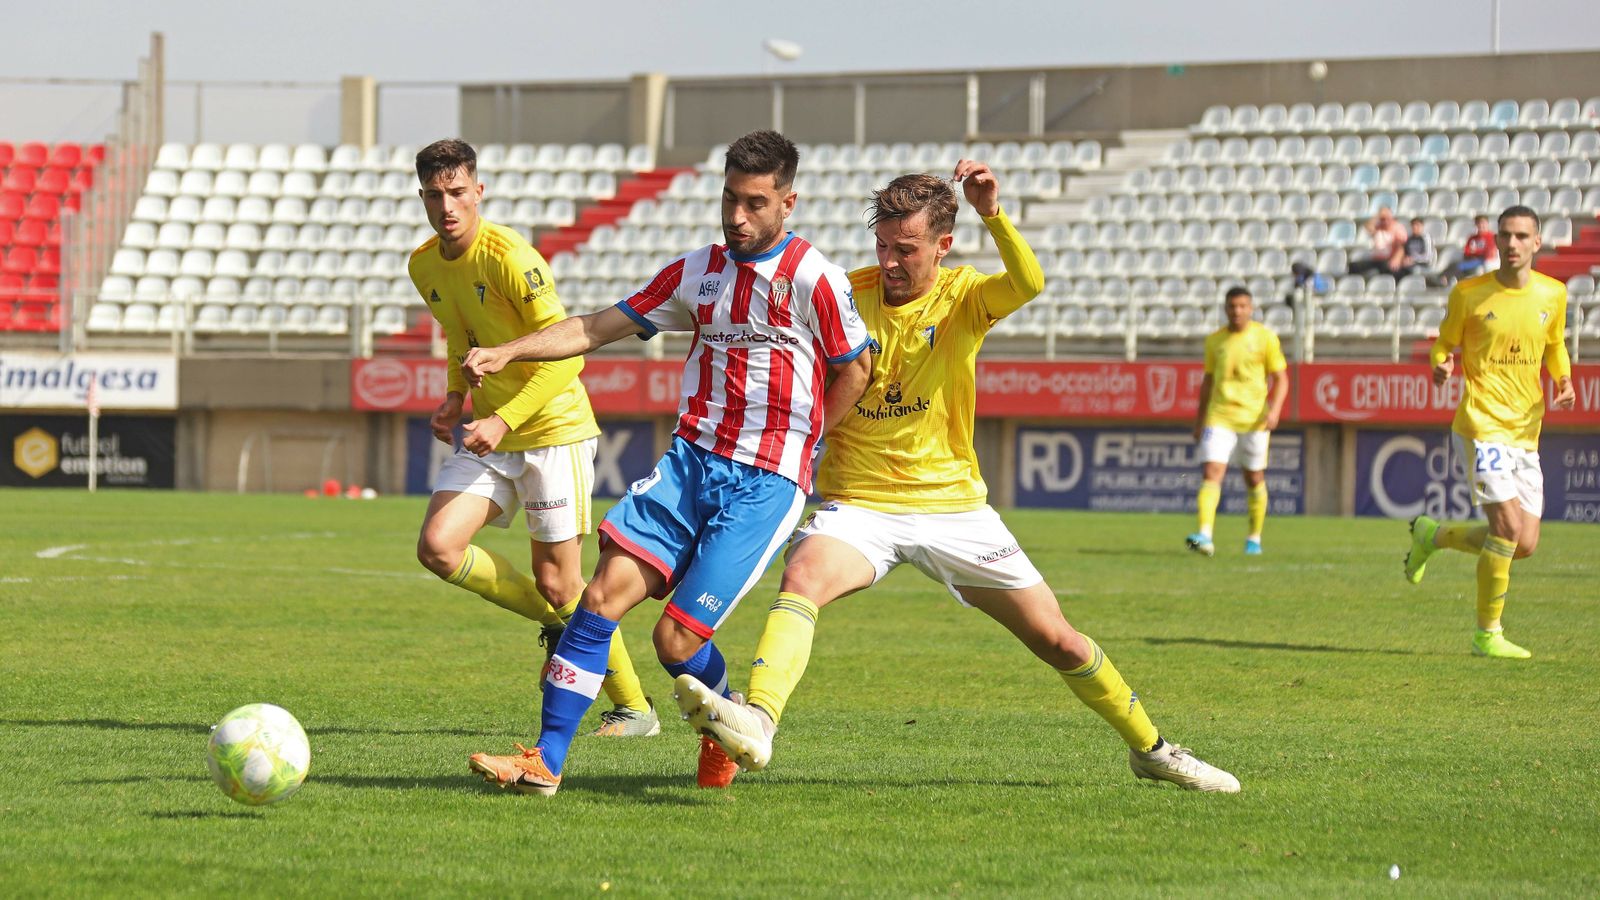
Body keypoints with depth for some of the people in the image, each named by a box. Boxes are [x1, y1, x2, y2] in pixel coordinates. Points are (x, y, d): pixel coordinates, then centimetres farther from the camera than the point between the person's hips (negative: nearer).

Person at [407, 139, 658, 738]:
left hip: (553, 429, -7)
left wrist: (505, 419, -26)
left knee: (558, 582, -5)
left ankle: (634, 708, 13)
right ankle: (556, 624, 11)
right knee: (437, 547, -12)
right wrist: (456, 395, 6)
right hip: (489, 437, 7)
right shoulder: (424, 266, 4)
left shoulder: (510, 258, -20)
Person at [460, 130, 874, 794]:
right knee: (605, 592, -13)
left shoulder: (812, 278, -5)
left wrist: (792, 444, 6)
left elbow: (853, 370, 5)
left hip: (765, 484, -5)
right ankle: (546, 762, -12)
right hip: (691, 461, 5)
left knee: (677, 640, -11)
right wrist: (507, 352, 4)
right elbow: (603, 326, 14)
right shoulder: (698, 271, 12)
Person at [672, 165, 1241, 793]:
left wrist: (992, 213, -40)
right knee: (804, 576, -33)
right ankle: (757, 722, -52)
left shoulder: (964, 296, -4)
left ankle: (1149, 748, 26)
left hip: (953, 506, 1)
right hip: (859, 503, 0)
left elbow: (1030, 284, -27)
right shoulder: (847, 294, -2)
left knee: (1057, 640, 5)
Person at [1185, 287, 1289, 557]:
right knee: (1211, 474, -14)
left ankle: (1254, 538, 25)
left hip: (1254, 419, -1)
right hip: (1219, 419, 1)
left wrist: (1274, 410, -16)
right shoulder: (1215, 340, 8)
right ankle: (1205, 537, -24)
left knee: (1254, 478, 9)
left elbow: (1281, 379, 0)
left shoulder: (1265, 338, -1)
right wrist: (1199, 420, 17)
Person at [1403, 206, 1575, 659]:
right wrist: (1441, 366, -16)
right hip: (1482, 423, -5)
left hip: (1526, 430, 5)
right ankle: (1488, 633, -5)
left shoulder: (1552, 294, 6)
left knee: (1524, 545, 4)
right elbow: (1445, 343, 7)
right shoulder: (1469, 293, -4)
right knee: (1508, 525, -19)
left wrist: (1564, 380, 2)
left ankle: (1432, 535, 29)